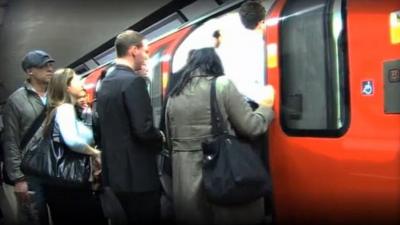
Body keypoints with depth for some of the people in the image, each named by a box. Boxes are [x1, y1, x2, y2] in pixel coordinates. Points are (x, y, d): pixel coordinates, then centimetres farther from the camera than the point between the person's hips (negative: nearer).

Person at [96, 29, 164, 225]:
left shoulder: (105, 82, 10)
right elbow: (143, 129, -23)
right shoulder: (134, 81, -16)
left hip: (116, 171, 9)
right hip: (138, 174, -9)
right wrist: (160, 137, -3)